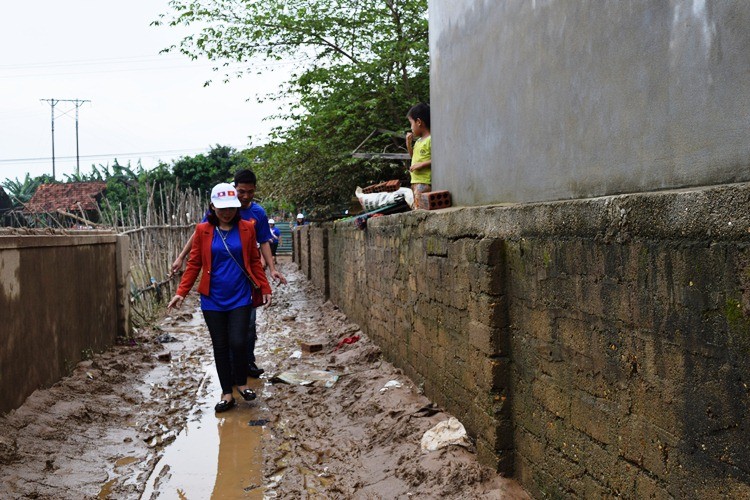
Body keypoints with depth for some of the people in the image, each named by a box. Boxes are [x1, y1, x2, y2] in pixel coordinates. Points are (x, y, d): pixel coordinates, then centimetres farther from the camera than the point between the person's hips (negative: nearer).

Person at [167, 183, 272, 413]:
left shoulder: (247, 229, 0)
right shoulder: (203, 231, -1)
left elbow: (255, 261, 6)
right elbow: (194, 264, 2)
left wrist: (265, 288, 3)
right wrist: (181, 292, -5)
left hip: (240, 298, -1)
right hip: (213, 299, 1)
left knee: (238, 343, -8)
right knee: (220, 346, 7)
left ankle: (241, 383, 19)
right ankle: (227, 393, 19)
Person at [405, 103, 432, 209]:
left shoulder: (431, 139, -9)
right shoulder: (419, 141, 18)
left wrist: (422, 164, -19)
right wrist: (408, 143, 16)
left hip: (425, 182, -9)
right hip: (416, 181, 10)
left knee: (419, 209, -16)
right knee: (415, 208, 9)